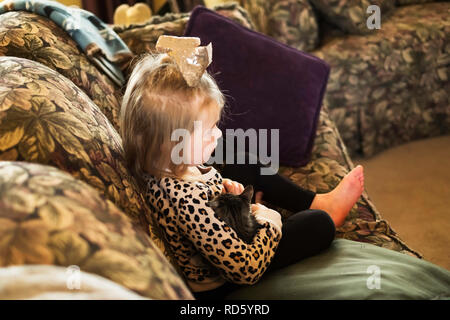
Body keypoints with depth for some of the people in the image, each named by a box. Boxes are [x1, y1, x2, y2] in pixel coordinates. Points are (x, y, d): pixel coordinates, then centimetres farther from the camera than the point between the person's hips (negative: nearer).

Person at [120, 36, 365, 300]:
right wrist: (268, 221, -18)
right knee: (317, 225, -3)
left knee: (247, 165, 18)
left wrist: (222, 186, -7)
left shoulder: (159, 166, -17)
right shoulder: (187, 199, -43)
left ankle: (314, 201, 34)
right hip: (218, 285, -8)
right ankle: (329, 215, 33)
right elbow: (248, 269, -35)